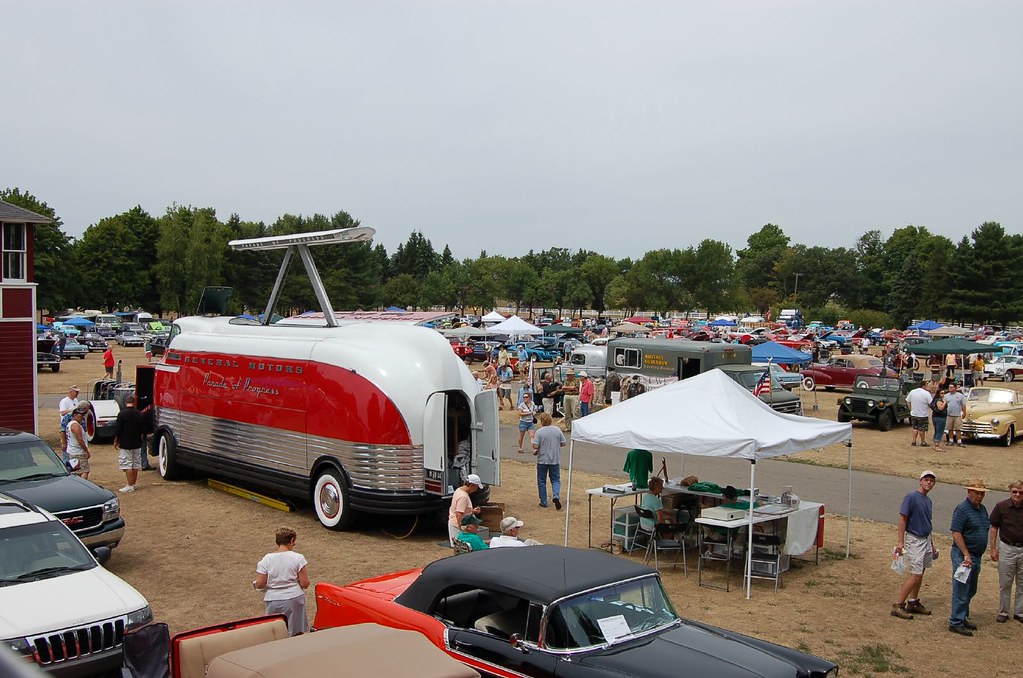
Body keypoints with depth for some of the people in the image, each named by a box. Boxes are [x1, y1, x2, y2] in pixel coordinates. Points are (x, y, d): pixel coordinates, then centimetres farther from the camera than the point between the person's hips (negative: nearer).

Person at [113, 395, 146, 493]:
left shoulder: (122, 414, -13)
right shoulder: (139, 414, 2)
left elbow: (117, 429, -12)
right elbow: (143, 430, 9)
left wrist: (115, 441, 0)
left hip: (125, 444, -5)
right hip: (137, 444, 5)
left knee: (127, 465, -1)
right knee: (136, 464, 12)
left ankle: (130, 486, -3)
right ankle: (133, 484, 19)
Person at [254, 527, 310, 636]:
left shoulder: (266, 559, -4)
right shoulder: (298, 558, -8)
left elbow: (259, 585, -6)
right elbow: (305, 584, -8)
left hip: (273, 601, 1)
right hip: (294, 599, -1)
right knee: (297, 634, 10)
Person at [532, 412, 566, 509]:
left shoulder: (539, 432, -12)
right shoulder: (557, 430, -3)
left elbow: (535, 446, -17)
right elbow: (564, 443, 0)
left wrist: (534, 451, 5)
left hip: (542, 460, -2)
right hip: (555, 460, 2)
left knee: (541, 482, 11)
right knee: (556, 480, 12)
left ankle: (543, 502, 15)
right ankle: (556, 496, -13)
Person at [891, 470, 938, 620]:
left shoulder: (928, 501, 11)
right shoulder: (911, 497, -14)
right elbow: (902, 519, -16)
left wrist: (932, 544, 22)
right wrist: (901, 542, -21)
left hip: (926, 540, 8)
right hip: (914, 540, -8)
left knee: (919, 573, 13)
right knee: (916, 574, -12)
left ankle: (913, 602, 24)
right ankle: (898, 605, -8)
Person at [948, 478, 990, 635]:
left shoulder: (982, 509, 12)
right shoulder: (962, 509, -15)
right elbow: (956, 533, -20)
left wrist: (980, 553, 18)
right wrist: (966, 555, -22)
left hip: (976, 556, 9)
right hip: (963, 555, -9)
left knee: (970, 591, 17)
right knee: (961, 590, -6)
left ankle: (963, 617, 29)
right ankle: (956, 622, -1)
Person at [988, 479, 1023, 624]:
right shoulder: (1001, 506, -8)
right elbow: (994, 528, -1)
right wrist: (993, 548, -3)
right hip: (1007, 548, -1)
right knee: (1005, 583, 8)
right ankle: (1003, 612, 20)